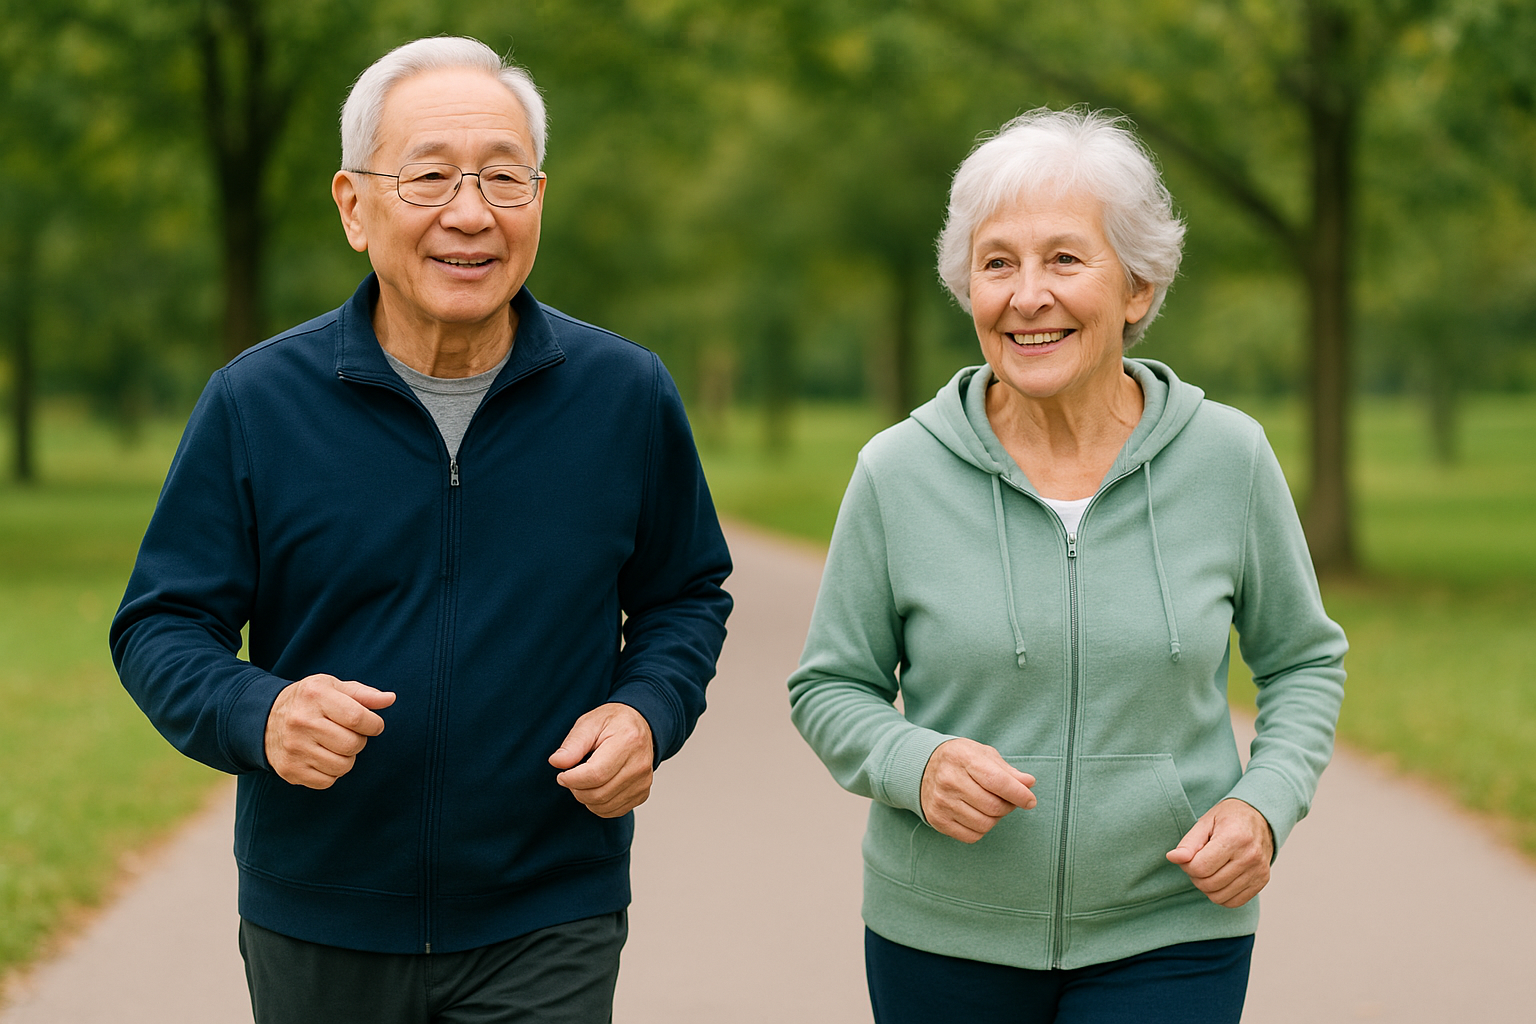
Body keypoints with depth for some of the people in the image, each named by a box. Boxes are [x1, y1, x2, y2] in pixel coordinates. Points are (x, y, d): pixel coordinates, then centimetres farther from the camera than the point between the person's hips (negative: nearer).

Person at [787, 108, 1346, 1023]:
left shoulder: (1228, 458, -4)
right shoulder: (898, 474, -7)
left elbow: (1303, 659, 9)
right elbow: (831, 686, 3)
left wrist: (1267, 802, -7)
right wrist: (914, 765, -16)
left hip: (1168, 938, -1)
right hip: (942, 939, 1)